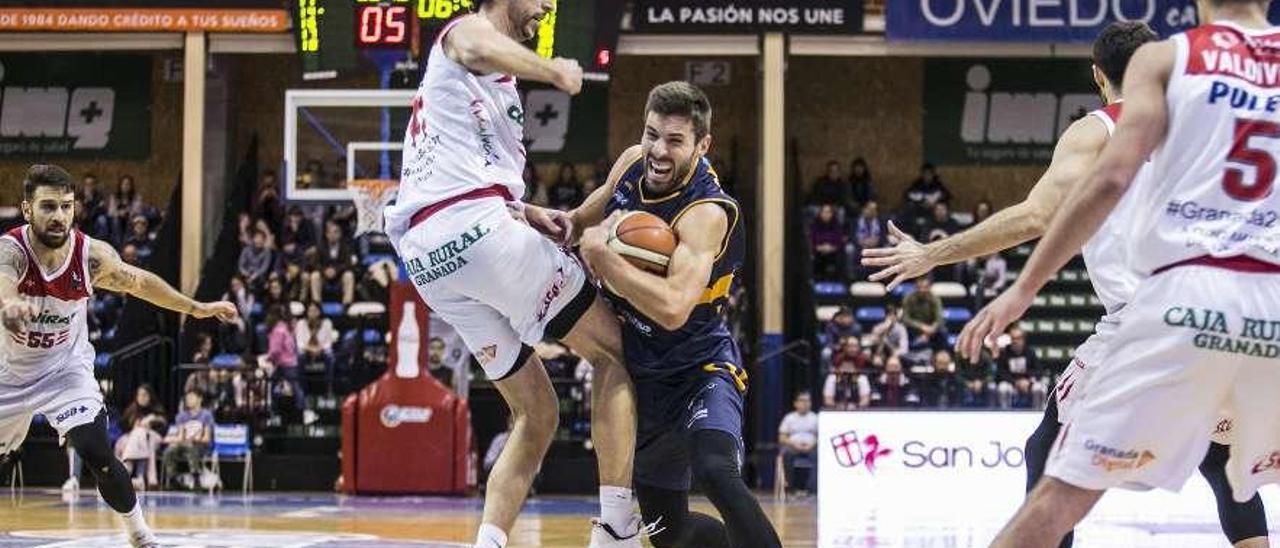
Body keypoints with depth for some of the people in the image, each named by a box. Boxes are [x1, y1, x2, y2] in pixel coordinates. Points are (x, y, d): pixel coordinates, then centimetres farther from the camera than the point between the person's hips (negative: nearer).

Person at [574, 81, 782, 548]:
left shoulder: (708, 212, -28)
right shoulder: (633, 163, -5)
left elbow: (673, 308, -42)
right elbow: (599, 208, 20)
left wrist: (602, 255, -32)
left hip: (700, 370, -7)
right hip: (643, 374, 8)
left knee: (715, 471, -37)